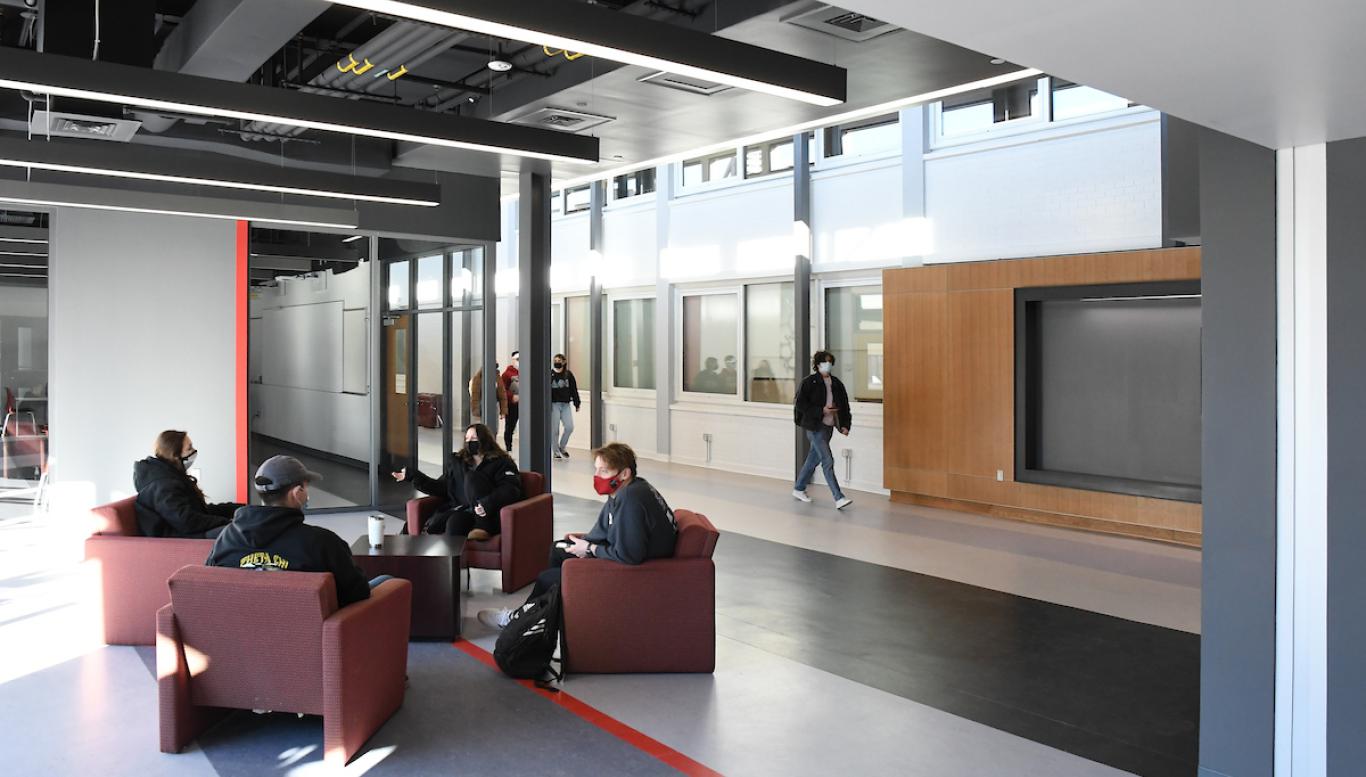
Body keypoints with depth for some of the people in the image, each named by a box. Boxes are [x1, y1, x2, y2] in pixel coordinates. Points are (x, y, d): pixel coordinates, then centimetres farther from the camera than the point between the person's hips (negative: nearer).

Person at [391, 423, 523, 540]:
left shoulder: (501, 462, 5)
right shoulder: (459, 462, 23)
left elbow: (511, 489, -12)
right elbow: (441, 487, 20)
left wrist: (488, 503, -29)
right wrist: (412, 476, 11)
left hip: (487, 516, -3)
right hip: (461, 510, 4)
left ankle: (483, 528, -29)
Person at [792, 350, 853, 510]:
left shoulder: (836, 383, 9)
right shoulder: (809, 382, -8)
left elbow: (844, 405, 13)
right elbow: (799, 404, -11)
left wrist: (844, 425, 1)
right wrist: (821, 410, -17)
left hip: (828, 427, 6)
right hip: (815, 427, -6)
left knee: (814, 459, 16)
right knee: (828, 461, -11)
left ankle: (798, 489, 32)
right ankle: (839, 498, -13)